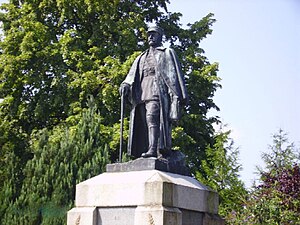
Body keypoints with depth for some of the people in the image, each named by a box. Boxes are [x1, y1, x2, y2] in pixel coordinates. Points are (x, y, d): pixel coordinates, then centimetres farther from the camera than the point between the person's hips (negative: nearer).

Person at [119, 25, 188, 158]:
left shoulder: (167, 53, 16)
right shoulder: (141, 58, 31)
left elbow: (174, 73, 6)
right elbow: (132, 74, 17)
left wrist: (177, 94, -7)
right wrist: (126, 84, -6)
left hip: (158, 89, -6)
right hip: (142, 91, 6)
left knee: (152, 116, -24)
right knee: (145, 122, -4)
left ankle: (153, 149, -35)